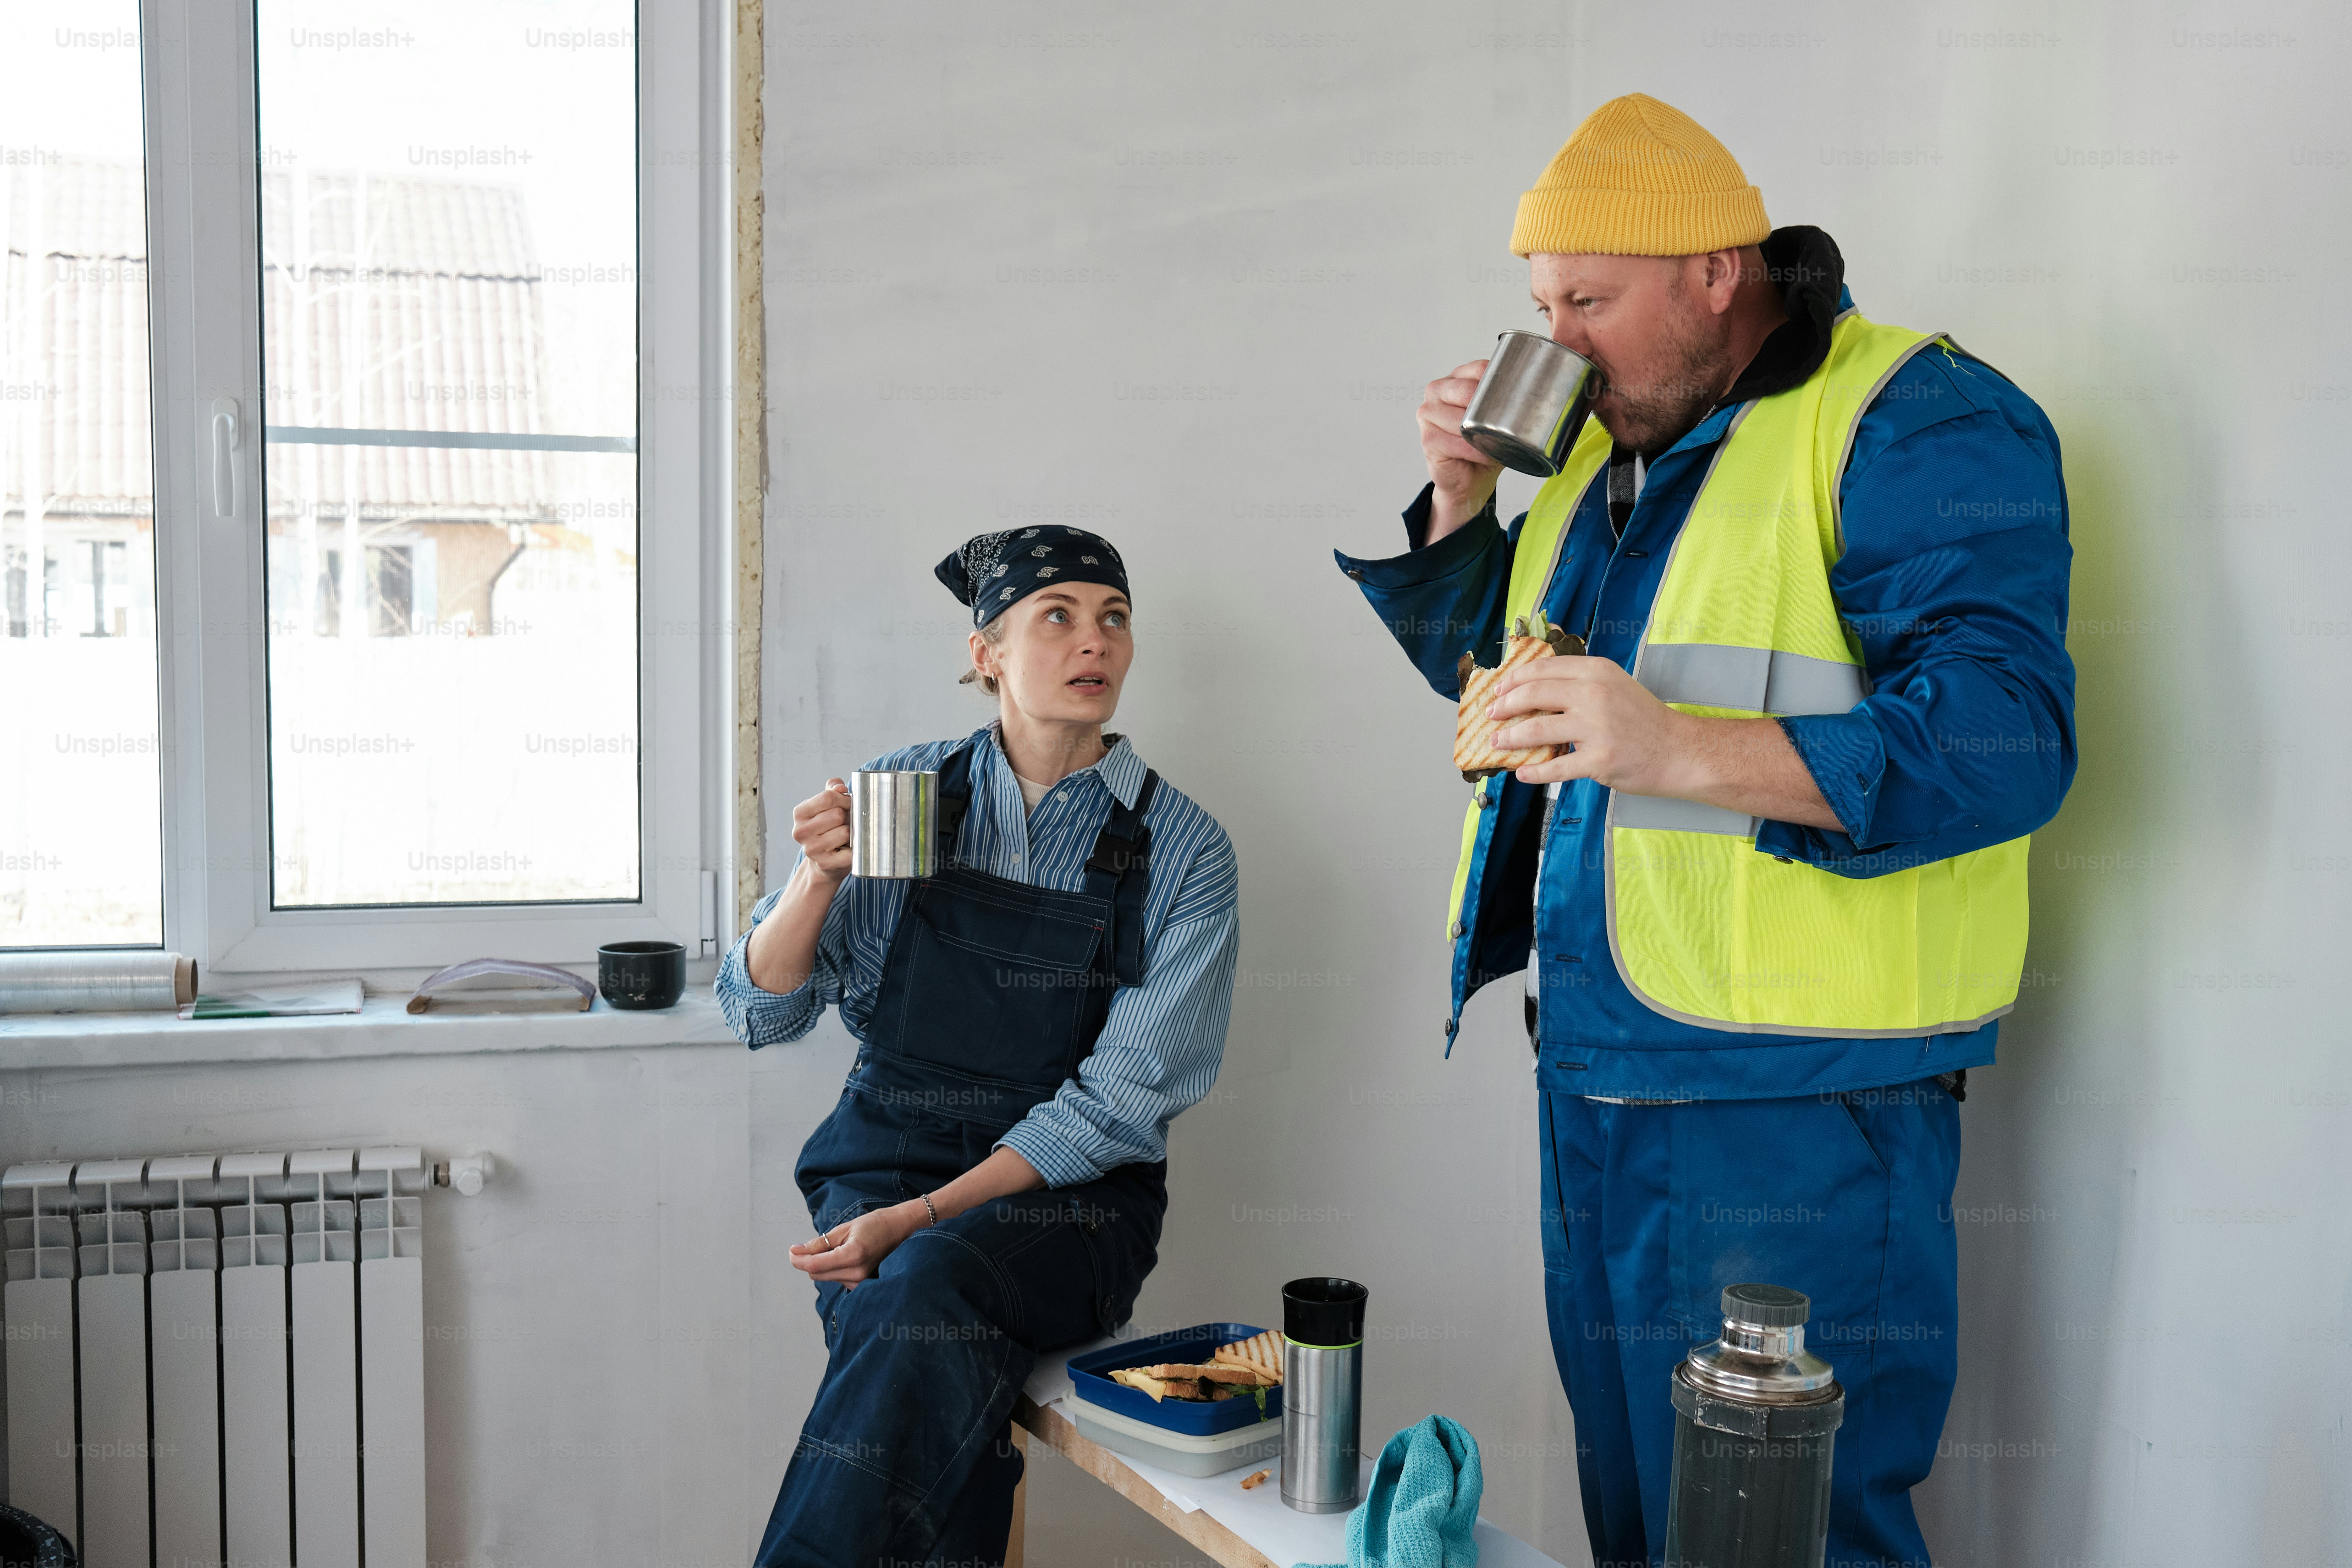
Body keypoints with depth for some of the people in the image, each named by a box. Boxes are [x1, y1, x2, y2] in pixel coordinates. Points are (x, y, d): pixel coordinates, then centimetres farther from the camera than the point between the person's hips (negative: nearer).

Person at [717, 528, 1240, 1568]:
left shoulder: (1183, 849, -1)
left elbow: (1120, 1099, -8)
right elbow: (758, 1013, 5)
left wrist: (924, 1219, -18)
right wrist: (819, 878, -16)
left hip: (1068, 1201, -1)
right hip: (884, 1160, 1)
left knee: (926, 1286, -34)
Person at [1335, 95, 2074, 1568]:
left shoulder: (1916, 421, -11)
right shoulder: (1609, 447, 15)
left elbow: (2007, 738, -22)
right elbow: (1480, 662, 26)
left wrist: (1682, 750, -31)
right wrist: (1463, 495, 7)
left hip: (1797, 1110, -8)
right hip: (1598, 1080, 8)